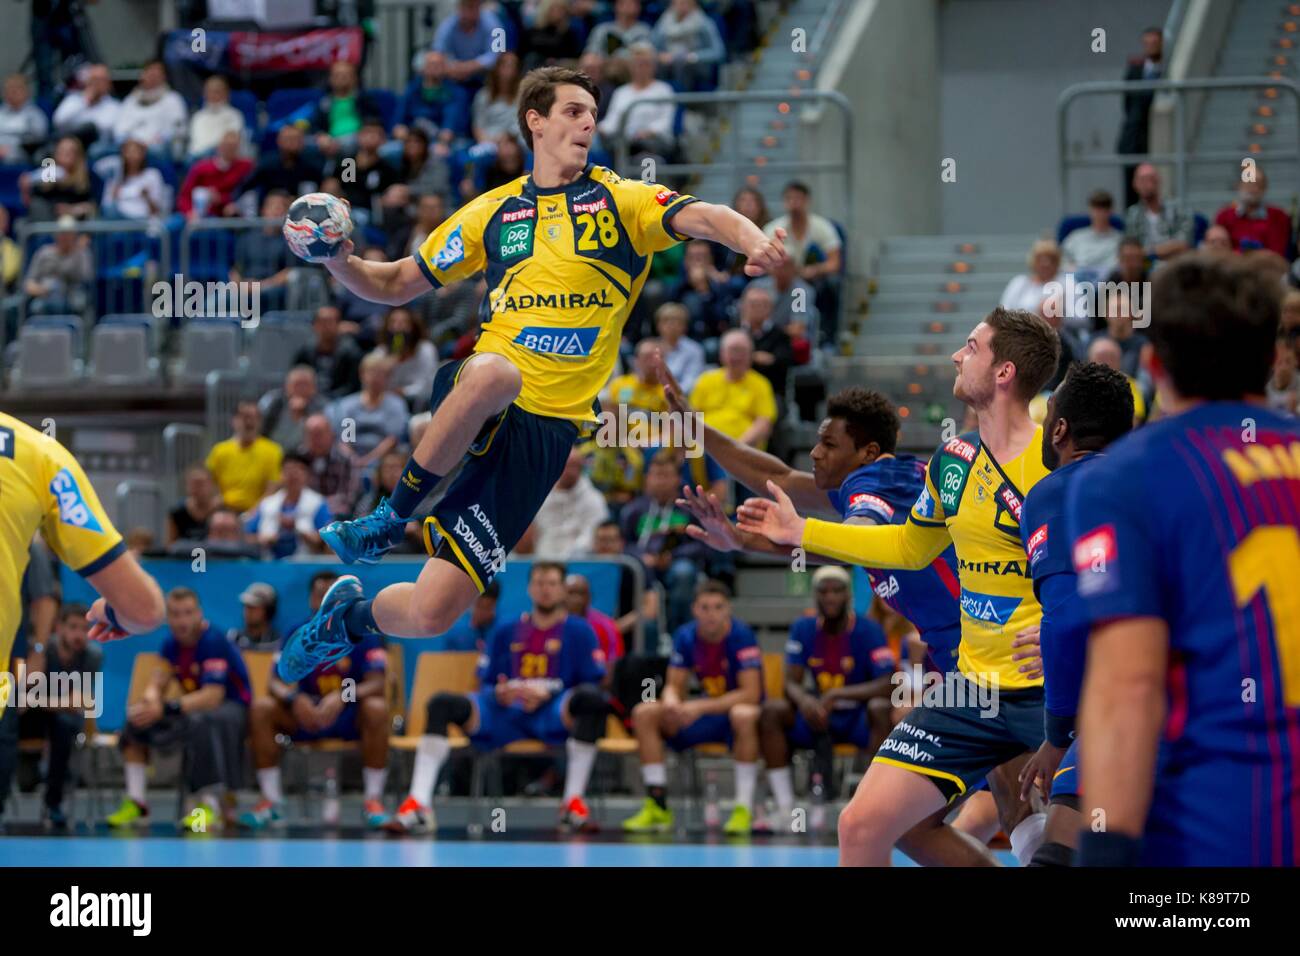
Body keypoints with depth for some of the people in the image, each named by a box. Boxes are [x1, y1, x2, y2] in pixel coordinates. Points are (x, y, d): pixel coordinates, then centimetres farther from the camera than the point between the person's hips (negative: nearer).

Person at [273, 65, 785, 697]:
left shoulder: (621, 201, 7)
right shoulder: (493, 212, 13)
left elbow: (703, 218, -12)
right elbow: (397, 284, 21)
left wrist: (753, 242, -34)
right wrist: (341, 264, 0)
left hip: (545, 431, -1)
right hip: (470, 397, 1)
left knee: (432, 615, -10)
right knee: (494, 371, -42)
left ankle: (349, 616, 27)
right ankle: (393, 516, -19)